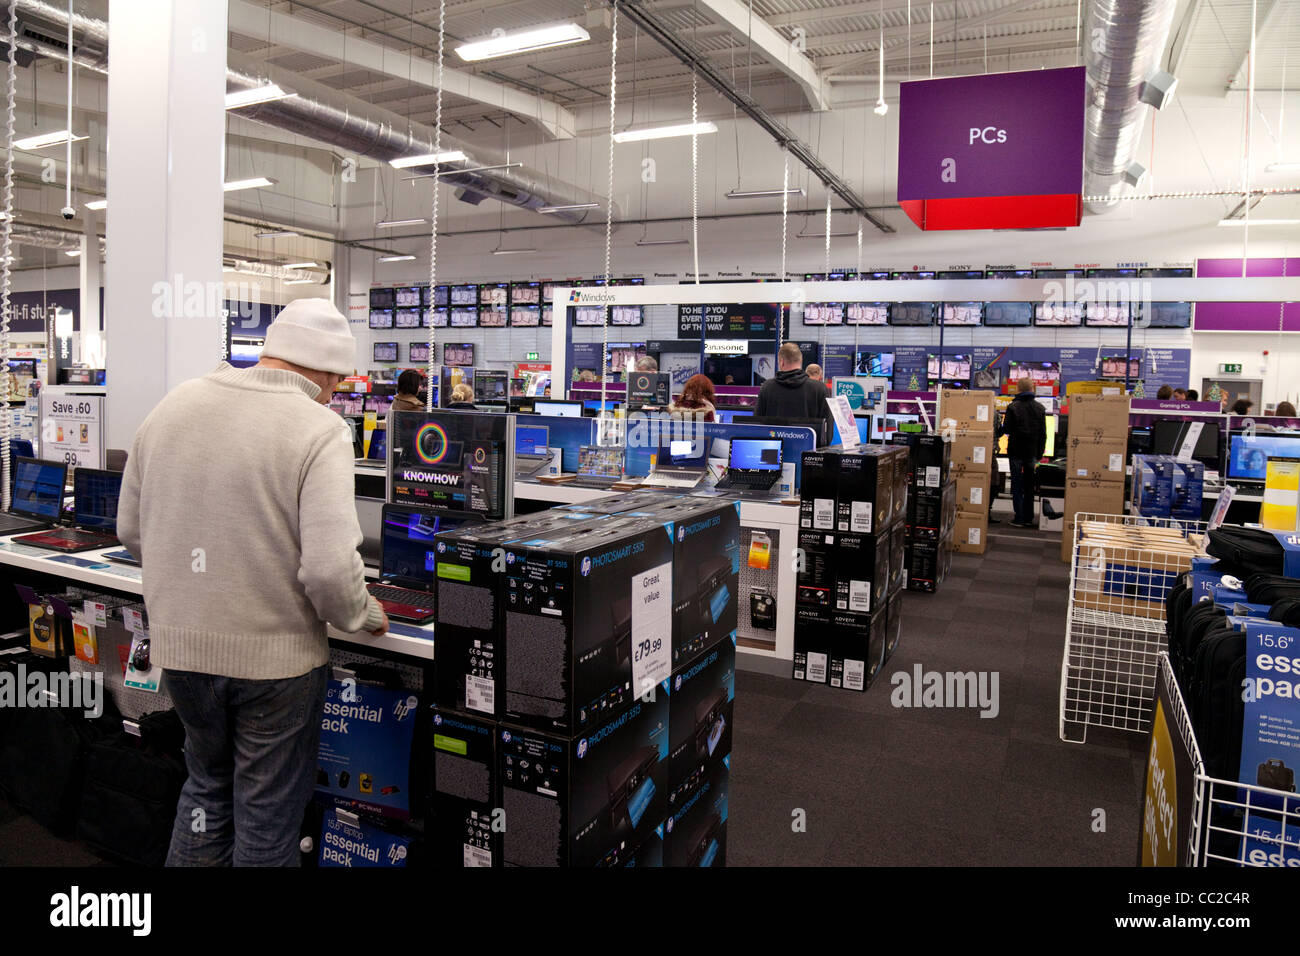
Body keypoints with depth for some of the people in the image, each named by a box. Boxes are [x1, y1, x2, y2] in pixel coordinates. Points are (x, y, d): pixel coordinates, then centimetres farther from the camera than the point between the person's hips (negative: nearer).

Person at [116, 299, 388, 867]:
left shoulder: (174, 405, 1)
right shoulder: (319, 430, -18)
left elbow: (131, 530, 8)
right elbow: (329, 569, -25)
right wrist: (366, 617, -6)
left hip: (179, 644, 5)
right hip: (273, 654, -5)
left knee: (207, 785, 28)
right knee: (268, 817, 15)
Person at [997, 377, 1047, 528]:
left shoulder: (1013, 407, -9)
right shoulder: (1039, 408, 4)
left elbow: (1006, 430, -12)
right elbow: (1043, 434, 6)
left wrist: (1000, 426, 11)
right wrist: (1039, 454, 12)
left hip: (1016, 452, -3)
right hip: (1032, 453, 3)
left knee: (1017, 486, 2)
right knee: (1029, 486, 12)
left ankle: (1019, 518, 0)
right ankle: (1028, 518, 14)